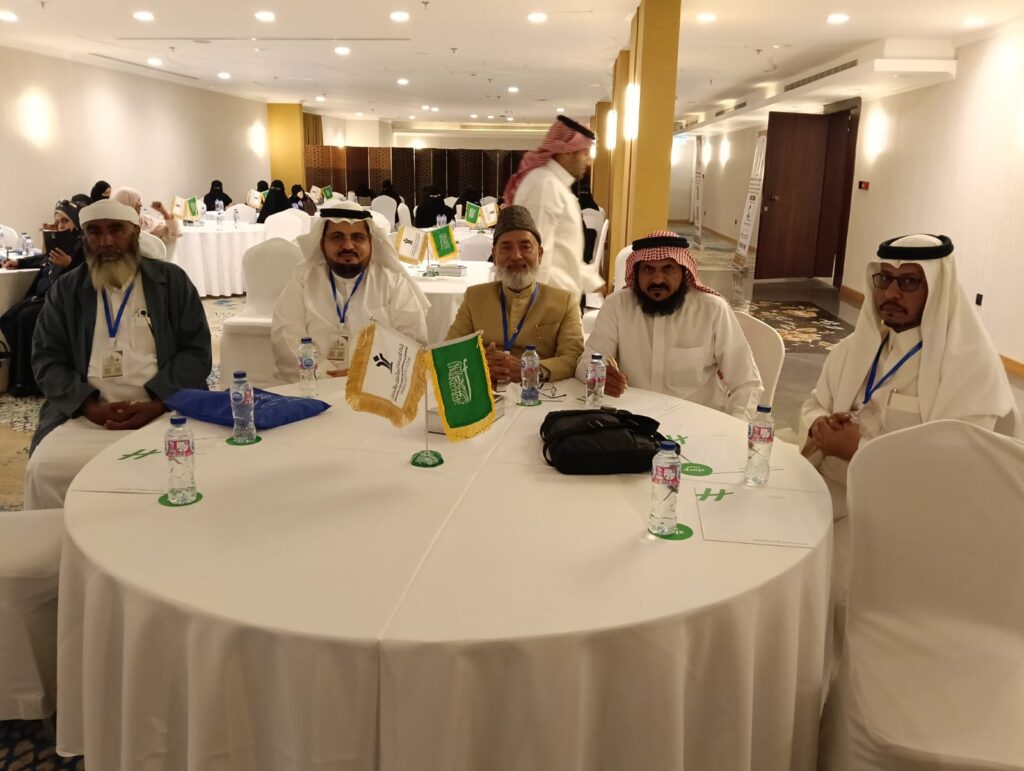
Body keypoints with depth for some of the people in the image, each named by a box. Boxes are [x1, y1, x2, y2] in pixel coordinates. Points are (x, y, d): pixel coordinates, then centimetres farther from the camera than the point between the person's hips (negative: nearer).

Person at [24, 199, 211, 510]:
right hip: (87, 414, 2)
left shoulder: (172, 280, 10)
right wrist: (91, 406, -9)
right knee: (46, 468, -25)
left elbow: (196, 350, 3)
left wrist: (157, 404, -12)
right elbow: (46, 359, 9)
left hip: (163, 410, -2)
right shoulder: (65, 290, 15)